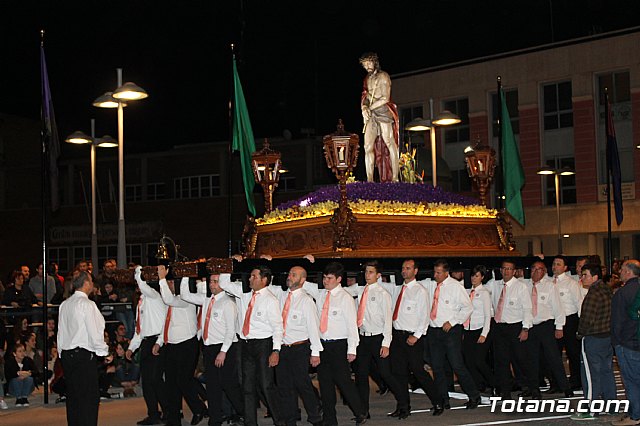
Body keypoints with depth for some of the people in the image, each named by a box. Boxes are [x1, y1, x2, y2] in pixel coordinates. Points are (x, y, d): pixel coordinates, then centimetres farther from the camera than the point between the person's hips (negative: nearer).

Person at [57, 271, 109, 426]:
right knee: (89, 397, -5)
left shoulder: (65, 304, 11)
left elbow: (60, 331, 13)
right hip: (84, 355, -8)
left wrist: (62, 353, 19)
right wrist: (104, 351, -3)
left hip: (66, 354, 8)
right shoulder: (87, 304, -11)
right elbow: (94, 331, -13)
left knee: (72, 396, 11)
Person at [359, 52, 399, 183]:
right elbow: (365, 96, 17)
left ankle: (394, 178, -12)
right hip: (371, 114, 7)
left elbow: (385, 98, -10)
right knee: (368, 146, -4)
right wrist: (364, 107, -6)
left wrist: (369, 108, -8)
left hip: (383, 112, -7)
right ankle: (369, 179, -7)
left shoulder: (383, 76, -2)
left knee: (389, 143, -9)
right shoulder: (367, 79, 20)